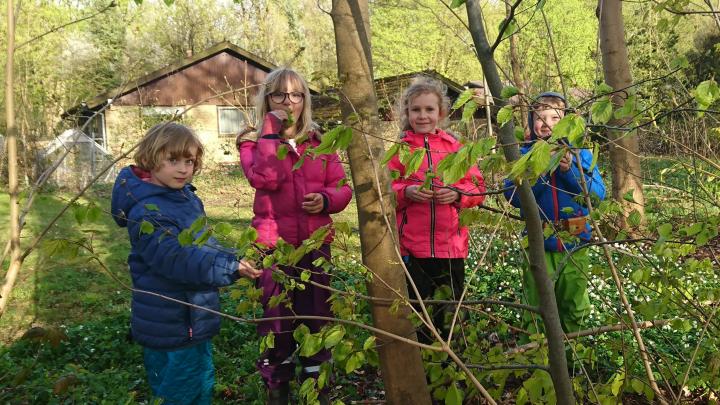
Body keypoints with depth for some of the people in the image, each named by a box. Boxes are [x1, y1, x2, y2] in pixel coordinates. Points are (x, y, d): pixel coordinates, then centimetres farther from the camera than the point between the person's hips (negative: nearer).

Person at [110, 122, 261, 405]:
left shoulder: (185, 195, 5)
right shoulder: (148, 213, -24)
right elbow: (178, 258, -35)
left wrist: (234, 260, 15)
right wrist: (229, 266, -41)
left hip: (195, 319, 9)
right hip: (171, 329, -9)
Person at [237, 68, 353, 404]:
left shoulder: (319, 141, 8)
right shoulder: (253, 141, 0)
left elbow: (342, 187, 5)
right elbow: (265, 179, -20)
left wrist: (326, 199, -16)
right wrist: (271, 133, -17)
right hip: (273, 242, -3)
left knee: (317, 316, 13)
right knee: (276, 318, 6)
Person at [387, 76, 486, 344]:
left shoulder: (455, 147, 8)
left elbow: (478, 187, 7)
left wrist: (457, 193, -12)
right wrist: (406, 192, -17)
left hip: (451, 246, 2)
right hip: (411, 248, -1)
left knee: (451, 314, 13)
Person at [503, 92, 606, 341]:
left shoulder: (579, 153, 1)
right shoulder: (524, 155, -2)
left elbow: (598, 194, -9)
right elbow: (513, 196, -15)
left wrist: (570, 169, -23)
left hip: (575, 245, 2)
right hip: (538, 245, -2)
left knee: (575, 307, 17)